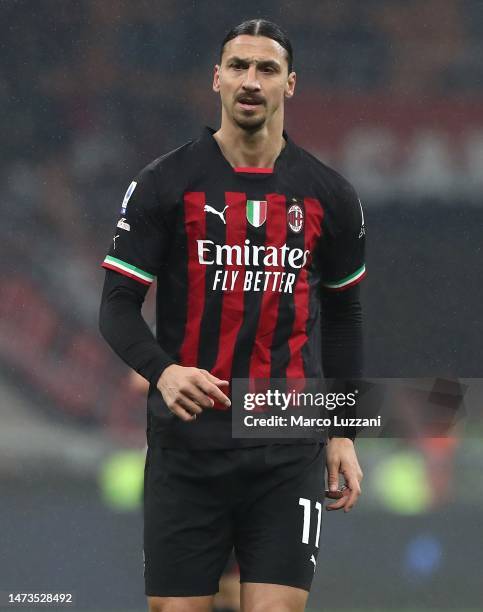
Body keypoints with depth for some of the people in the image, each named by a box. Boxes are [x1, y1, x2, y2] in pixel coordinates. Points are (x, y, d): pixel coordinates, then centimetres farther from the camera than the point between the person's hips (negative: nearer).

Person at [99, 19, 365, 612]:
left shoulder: (328, 195, 6)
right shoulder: (164, 184, -1)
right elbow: (118, 305, -2)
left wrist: (343, 432, 13)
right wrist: (163, 371, -21)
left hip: (288, 451, 1)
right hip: (186, 445, -1)